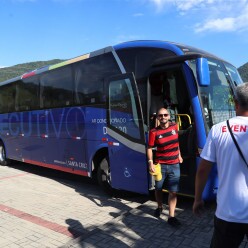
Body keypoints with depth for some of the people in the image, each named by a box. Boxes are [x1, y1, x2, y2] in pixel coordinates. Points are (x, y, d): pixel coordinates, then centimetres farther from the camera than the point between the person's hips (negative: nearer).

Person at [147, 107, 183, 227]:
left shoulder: (174, 126, 0)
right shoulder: (154, 132, -11)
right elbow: (149, 148, -6)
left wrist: (179, 155, 19)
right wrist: (150, 162, -18)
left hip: (174, 165, 2)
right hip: (160, 165, -1)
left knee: (173, 192, 1)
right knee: (158, 189, 17)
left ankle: (171, 217, 11)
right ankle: (159, 207, 44)